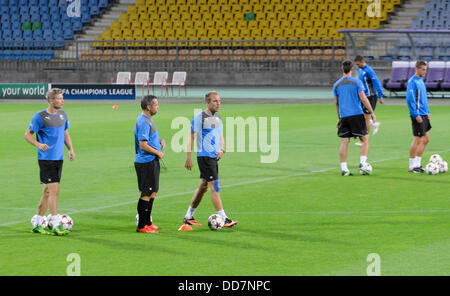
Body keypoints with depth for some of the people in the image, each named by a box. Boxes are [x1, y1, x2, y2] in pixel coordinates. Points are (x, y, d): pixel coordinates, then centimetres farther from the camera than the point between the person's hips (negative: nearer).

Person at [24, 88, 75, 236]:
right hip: (46, 158, -7)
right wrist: (39, 145, -22)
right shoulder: (40, 117, -10)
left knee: (48, 191, 11)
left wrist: (71, 149, 7)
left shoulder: (62, 114, 11)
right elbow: (27, 134, -5)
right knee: (54, 190, -13)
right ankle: (56, 226, -12)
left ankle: (37, 224, 20)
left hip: (58, 158, 7)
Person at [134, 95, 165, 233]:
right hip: (146, 162, -10)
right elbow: (143, 145, -23)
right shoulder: (143, 122, -19)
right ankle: (142, 226, 0)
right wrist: (158, 153, -12)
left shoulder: (148, 119, 13)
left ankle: (147, 222, 26)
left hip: (152, 161, 10)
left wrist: (160, 140, 9)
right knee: (147, 193, -5)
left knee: (153, 192, 17)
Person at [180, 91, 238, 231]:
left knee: (203, 187, 13)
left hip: (214, 157, 8)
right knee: (215, 186, -11)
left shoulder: (218, 118, 14)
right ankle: (224, 219, -13)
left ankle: (188, 217, 23)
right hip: (204, 156, -8)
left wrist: (222, 150, 1)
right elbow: (191, 137, -8)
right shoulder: (199, 117, -10)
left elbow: (221, 136, 21)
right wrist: (188, 157, -11)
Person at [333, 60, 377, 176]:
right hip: (357, 114, -4)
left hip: (343, 117, 4)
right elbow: (363, 98, -7)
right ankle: (362, 163, -10)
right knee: (364, 140, 5)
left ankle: (344, 169, -1)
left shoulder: (337, 85, 9)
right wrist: (372, 112, -2)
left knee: (344, 142, 3)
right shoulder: (356, 82, -3)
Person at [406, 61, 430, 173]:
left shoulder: (421, 81, 16)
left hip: (424, 115, 9)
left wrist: (427, 112, 18)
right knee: (417, 140, -7)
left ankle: (417, 164, 17)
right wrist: (416, 115, -21)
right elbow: (410, 99, -19)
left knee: (426, 139, 11)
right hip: (417, 115, -9)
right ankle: (412, 166, 0)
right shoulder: (412, 82, -13)